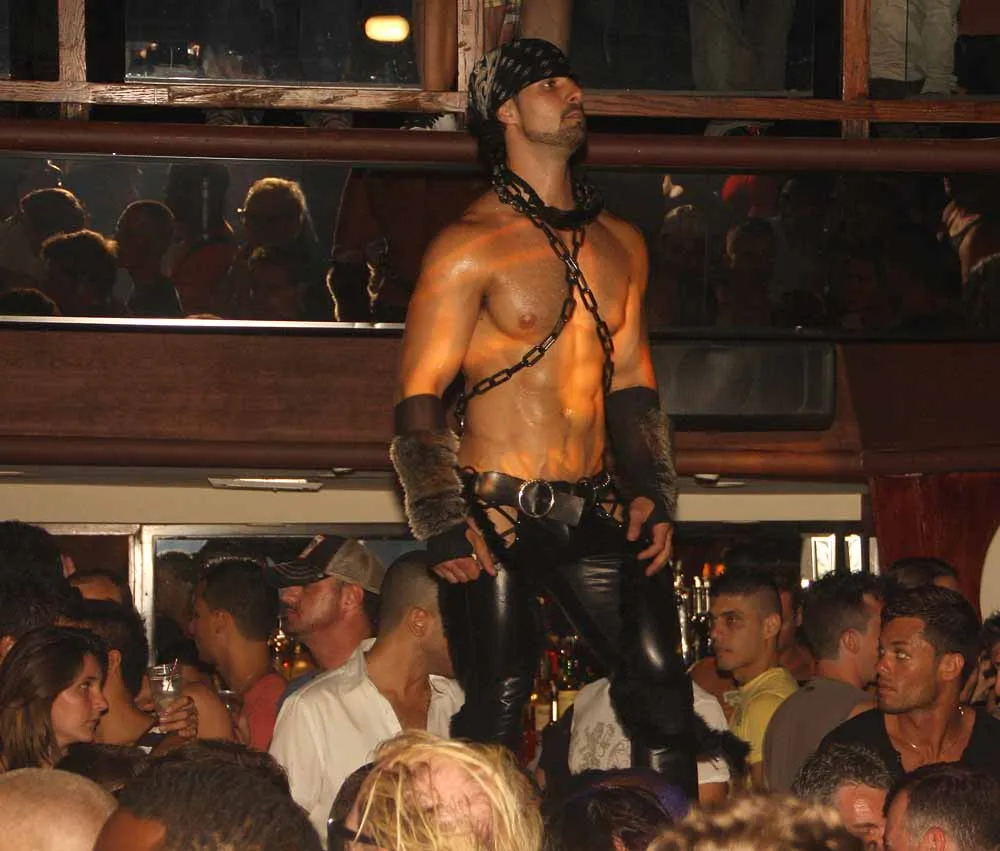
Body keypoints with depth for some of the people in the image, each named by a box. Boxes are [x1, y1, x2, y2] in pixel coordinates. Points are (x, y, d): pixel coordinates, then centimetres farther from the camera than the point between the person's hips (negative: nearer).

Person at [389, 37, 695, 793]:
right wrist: (443, 526, -15)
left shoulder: (619, 244, 14)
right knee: (495, 710, -4)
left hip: (591, 511, 5)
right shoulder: (471, 245, -6)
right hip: (498, 516, -5)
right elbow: (419, 398, -7)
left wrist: (651, 493, 8)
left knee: (661, 685, -1)